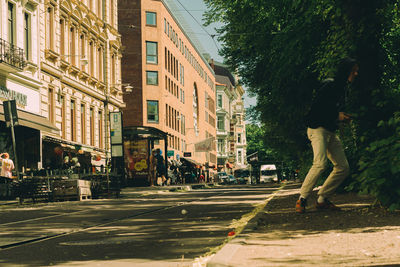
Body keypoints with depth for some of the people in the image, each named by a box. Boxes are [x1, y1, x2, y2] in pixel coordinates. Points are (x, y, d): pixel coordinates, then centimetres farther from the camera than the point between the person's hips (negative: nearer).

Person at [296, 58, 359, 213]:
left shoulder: (341, 89, 18)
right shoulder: (330, 86, -10)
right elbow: (316, 107, -18)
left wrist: (343, 117, 8)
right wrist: (337, 116, -14)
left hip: (330, 132, 9)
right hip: (317, 129, -9)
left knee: (343, 168, 2)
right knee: (321, 163, -26)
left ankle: (322, 200, 9)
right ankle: (302, 199, -17)